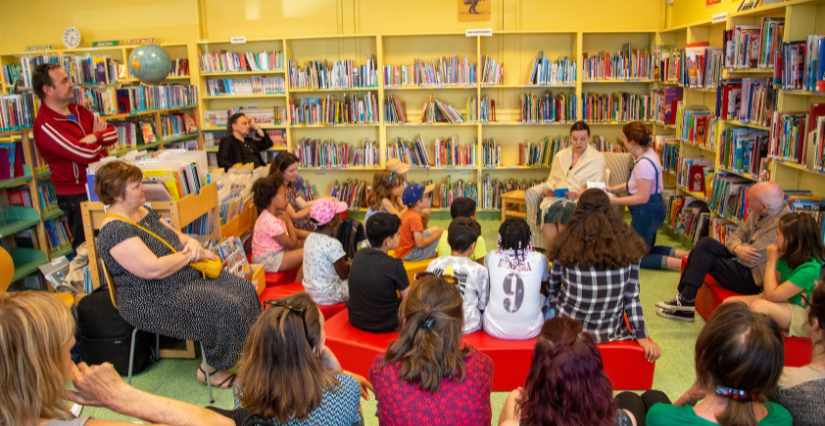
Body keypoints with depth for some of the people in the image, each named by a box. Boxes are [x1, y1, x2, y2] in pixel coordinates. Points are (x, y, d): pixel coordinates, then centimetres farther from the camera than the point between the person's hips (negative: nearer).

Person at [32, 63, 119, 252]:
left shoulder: (78, 110, 9)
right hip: (78, 195, -7)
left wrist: (95, 137, -16)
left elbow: (112, 133, 5)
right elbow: (85, 154, -25)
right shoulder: (45, 125, -18)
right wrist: (100, 141, -4)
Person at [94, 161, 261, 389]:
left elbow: (177, 235, 18)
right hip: (154, 301, -10)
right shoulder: (114, 231, -21)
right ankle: (210, 369, 0)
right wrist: (191, 255, -15)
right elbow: (154, 269, -28)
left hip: (189, 276, 10)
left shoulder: (143, 212, 10)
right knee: (227, 308, -22)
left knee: (244, 289, 0)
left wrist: (192, 243, -6)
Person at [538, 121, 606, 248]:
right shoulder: (560, 156, 22)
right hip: (557, 197, 3)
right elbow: (552, 179, 20)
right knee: (546, 208, -32)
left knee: (566, 209, -37)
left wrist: (577, 194, -19)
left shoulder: (597, 158, 9)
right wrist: (548, 191, -3)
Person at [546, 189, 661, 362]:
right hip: (610, 333, 1)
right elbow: (632, 297, -4)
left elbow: (551, 291, 0)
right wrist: (642, 337, 4)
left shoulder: (567, 246, -8)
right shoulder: (628, 245, -7)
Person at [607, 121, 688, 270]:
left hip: (647, 211, -10)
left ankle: (681, 263, -6)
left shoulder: (644, 163, -27)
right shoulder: (648, 154, 5)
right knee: (646, 250, 26)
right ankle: (686, 255, 14)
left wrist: (613, 201, -21)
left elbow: (642, 197, -25)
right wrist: (613, 189, 7)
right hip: (654, 208, 10)